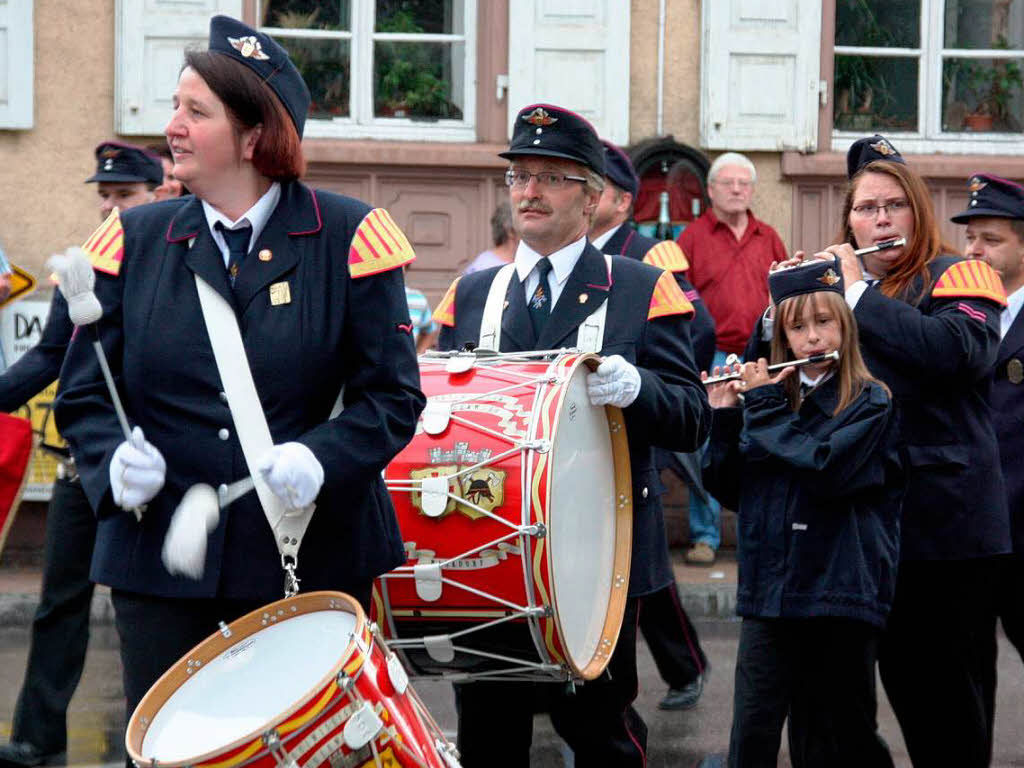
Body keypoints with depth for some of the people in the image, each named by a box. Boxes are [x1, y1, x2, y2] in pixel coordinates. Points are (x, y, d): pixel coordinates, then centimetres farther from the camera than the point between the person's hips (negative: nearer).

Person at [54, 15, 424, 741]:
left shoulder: (347, 238, -3)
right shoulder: (135, 241, 5)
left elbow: (394, 396, -3)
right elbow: (84, 394, 7)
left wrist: (322, 460, -22)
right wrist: (113, 462, -14)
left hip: (313, 563, -2)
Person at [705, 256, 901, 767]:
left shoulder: (869, 403, -3)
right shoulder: (775, 394, 12)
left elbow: (824, 469, -20)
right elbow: (730, 490, 11)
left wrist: (764, 406, -10)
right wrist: (725, 416, -2)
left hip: (840, 592, -4)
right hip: (769, 590, 4)